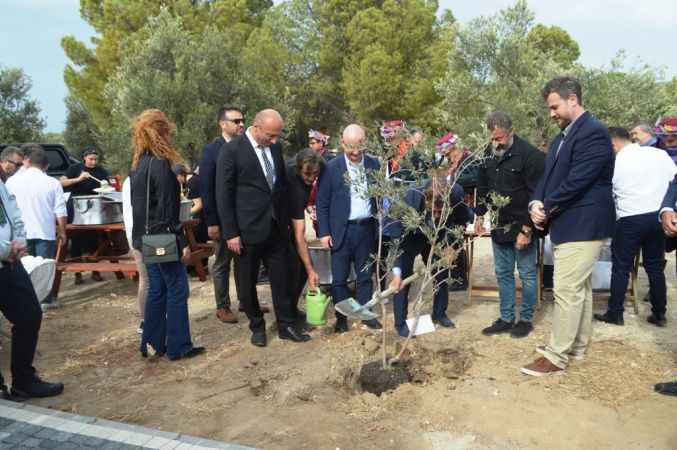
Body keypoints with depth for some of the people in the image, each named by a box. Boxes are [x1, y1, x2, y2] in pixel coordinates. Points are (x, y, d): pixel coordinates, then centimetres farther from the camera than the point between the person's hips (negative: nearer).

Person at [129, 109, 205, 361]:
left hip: (147, 238, 9)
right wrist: (182, 243, -16)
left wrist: (141, 236, 21)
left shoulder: (138, 164, 11)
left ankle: (152, 344, 23)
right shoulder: (160, 164, -17)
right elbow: (168, 210, -19)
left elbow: (140, 205, 16)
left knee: (156, 290, 15)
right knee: (177, 290, 0)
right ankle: (178, 347, 7)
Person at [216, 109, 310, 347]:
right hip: (248, 229, -4)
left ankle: (286, 326, 23)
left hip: (276, 227, 5)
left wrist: (286, 220, 13)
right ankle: (257, 327, 28)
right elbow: (224, 195, -10)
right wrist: (230, 233, -12)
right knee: (247, 283, 9)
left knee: (281, 279, 10)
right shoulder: (232, 150, -11)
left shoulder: (275, 147, 6)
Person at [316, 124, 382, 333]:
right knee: (339, 278, 6)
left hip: (367, 228, 2)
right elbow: (322, 202, -3)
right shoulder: (331, 167, -5)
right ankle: (341, 317, 21)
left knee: (365, 275, 14)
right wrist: (324, 232, -6)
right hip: (341, 230, -2)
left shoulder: (374, 165, 3)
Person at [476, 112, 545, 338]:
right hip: (499, 226, 6)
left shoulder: (530, 155, -16)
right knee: (503, 274, 13)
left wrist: (527, 229, -20)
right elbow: (482, 186, 16)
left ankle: (526, 320, 21)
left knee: (527, 275, 6)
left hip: (523, 227, -6)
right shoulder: (489, 153, 4)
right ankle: (506, 319, 26)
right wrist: (480, 215, 11)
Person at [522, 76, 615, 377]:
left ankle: (556, 357, 2)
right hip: (569, 225, 10)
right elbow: (549, 175, 14)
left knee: (567, 291, -6)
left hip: (581, 227, -10)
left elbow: (576, 182, -22)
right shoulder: (564, 136, 15)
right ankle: (576, 346, 30)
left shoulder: (593, 132, -15)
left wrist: (546, 209, -11)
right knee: (580, 289, 17)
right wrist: (537, 203, -5)